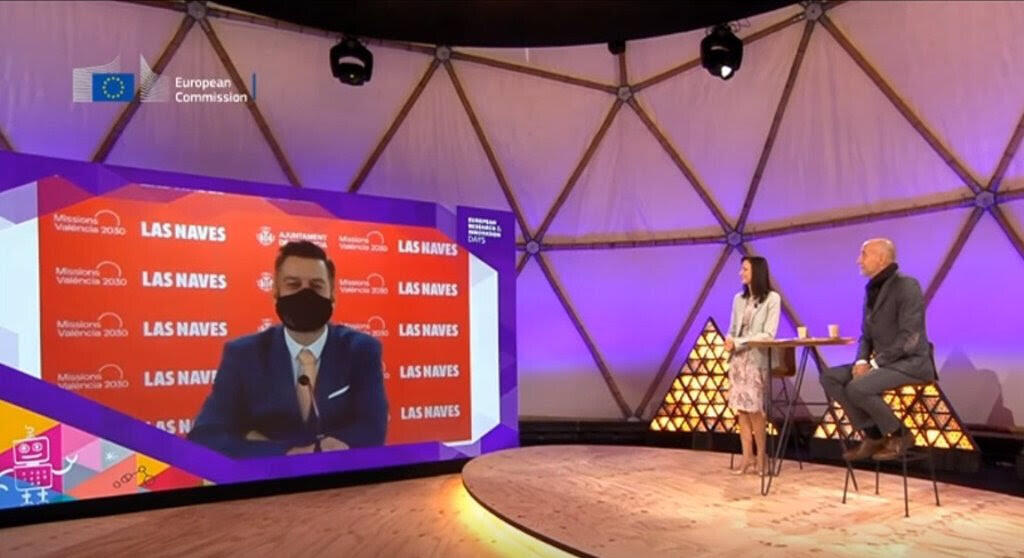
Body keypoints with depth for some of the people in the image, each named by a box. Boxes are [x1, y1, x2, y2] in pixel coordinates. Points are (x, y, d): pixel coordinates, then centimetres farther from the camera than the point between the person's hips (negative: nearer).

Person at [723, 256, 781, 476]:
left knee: (754, 410, -7)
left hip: (757, 359, -5)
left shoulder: (772, 298, -4)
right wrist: (729, 341, -9)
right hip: (738, 359, 5)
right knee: (741, 409, 2)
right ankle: (747, 459, 7)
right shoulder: (739, 299, 13)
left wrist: (738, 342, -16)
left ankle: (760, 459, 5)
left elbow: (768, 334, -11)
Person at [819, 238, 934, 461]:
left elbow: (909, 337, -21)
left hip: (911, 363, -9)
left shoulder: (906, 285, -14)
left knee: (857, 388, -29)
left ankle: (899, 434, -4)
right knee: (830, 377, -5)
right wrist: (862, 361, -5)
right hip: (882, 363, 9)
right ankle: (873, 435, 1)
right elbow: (866, 335, 15)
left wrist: (875, 364, -20)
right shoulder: (872, 289, 13)